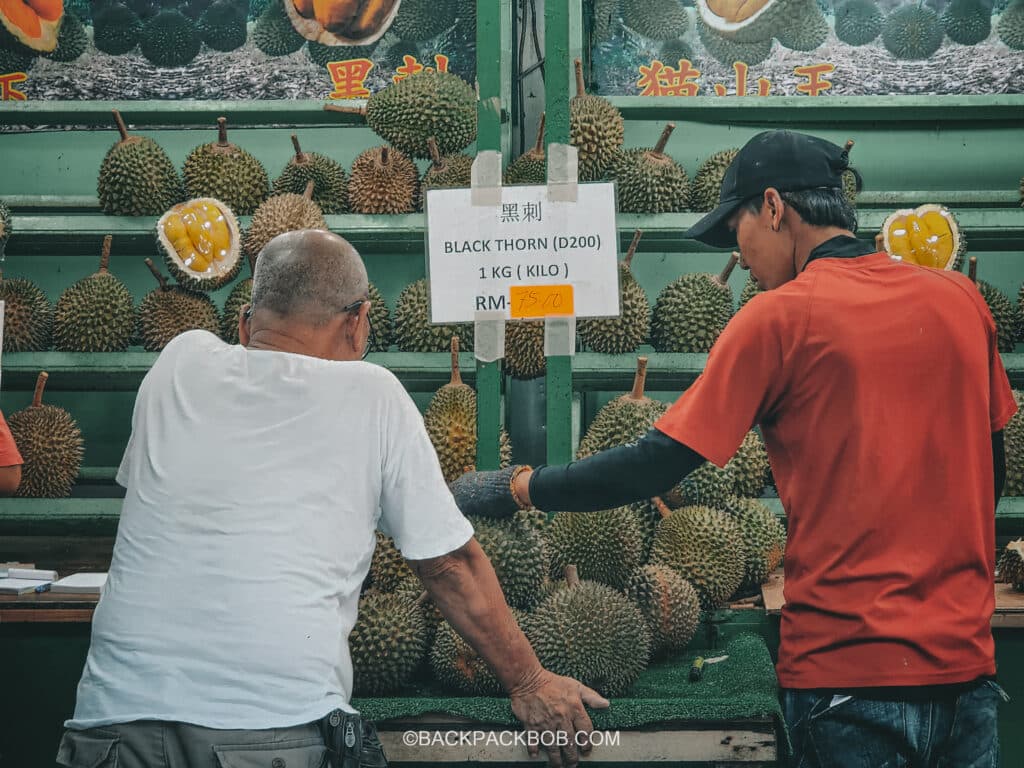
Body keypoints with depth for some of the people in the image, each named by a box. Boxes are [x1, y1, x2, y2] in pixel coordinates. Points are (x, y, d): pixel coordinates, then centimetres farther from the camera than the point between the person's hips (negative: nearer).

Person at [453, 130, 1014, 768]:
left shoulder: (779, 319, -9)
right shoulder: (963, 301, 5)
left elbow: (655, 466, -11)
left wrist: (515, 488, -1)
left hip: (847, 663, -5)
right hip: (965, 662, 5)